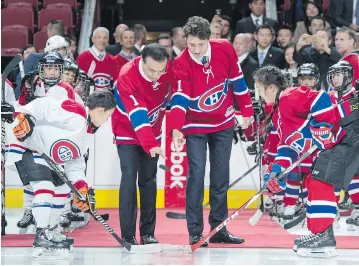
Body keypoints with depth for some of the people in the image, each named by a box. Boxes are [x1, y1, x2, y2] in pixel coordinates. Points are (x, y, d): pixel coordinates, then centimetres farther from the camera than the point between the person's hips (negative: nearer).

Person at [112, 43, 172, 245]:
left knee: (149, 180, 7)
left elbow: (172, 93, 2)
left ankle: (148, 233, 15)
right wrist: (150, 145, -53)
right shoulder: (127, 77, -35)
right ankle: (128, 236, -13)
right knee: (130, 177, -15)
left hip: (152, 131, 5)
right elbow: (137, 116, -42)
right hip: (127, 130, -5)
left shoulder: (169, 69, -19)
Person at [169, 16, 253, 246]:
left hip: (223, 123, 3)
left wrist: (246, 111, 6)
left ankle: (219, 229, 18)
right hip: (196, 126, -3)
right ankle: (195, 232, -4)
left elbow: (237, 81, 0)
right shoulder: (182, 63, -22)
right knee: (196, 175, -10)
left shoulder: (225, 50, -14)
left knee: (221, 177, 9)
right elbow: (180, 98, -31)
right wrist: (176, 130, -44)